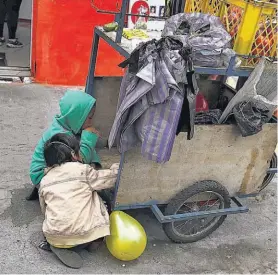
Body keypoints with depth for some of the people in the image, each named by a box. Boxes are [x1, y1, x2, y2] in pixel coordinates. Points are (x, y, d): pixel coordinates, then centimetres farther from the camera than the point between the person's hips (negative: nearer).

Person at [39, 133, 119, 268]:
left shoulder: (44, 181, 11)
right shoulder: (83, 170, -1)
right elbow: (112, 176, 7)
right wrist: (117, 166, 28)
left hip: (53, 236, 3)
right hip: (83, 234, -3)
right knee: (95, 198, 20)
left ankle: (59, 245, 8)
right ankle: (87, 241, 8)